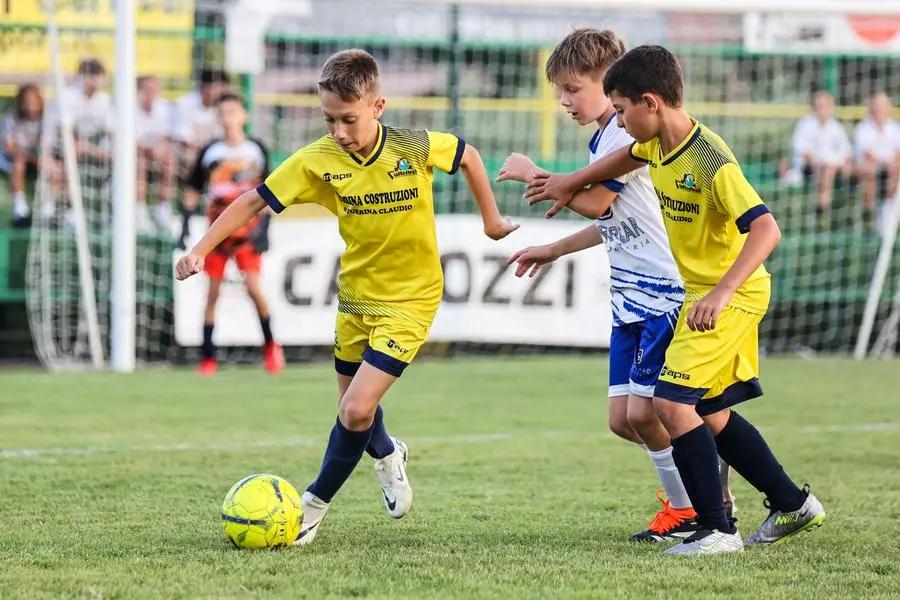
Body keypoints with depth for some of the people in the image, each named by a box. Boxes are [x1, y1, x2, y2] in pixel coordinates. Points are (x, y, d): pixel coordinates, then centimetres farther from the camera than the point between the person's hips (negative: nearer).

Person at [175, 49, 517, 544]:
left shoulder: (417, 149, -17)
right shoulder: (319, 161, -14)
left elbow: (468, 155, 3)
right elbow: (255, 200, -10)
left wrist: (491, 220, 11)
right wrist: (200, 251, -19)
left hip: (409, 299, -4)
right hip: (355, 295, 4)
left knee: (357, 410, -16)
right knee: (354, 407, 16)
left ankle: (316, 502, 5)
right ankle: (387, 454, 51)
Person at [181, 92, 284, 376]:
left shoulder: (257, 150, 3)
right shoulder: (210, 152, 5)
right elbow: (193, 191, 11)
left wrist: (263, 227, -5)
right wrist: (186, 222, -1)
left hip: (248, 228, -2)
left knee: (253, 285, -15)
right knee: (213, 291, 1)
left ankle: (270, 344, 6)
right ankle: (208, 357, 7)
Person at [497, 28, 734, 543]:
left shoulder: (628, 132, -15)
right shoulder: (604, 140, 16)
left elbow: (595, 202, -21)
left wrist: (531, 173, -9)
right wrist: (553, 251, 28)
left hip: (665, 294, -10)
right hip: (631, 299, 10)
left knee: (644, 412, -10)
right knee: (623, 419, 5)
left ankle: (689, 510, 5)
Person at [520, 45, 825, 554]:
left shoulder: (711, 161, -27)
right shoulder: (660, 144, 1)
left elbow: (766, 229, -34)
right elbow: (632, 156, 28)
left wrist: (720, 293, -43)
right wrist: (573, 183, 33)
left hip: (732, 295, -9)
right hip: (701, 291, 10)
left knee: (672, 401, -17)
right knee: (710, 414, 14)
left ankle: (718, 530, -13)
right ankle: (794, 505, 26)